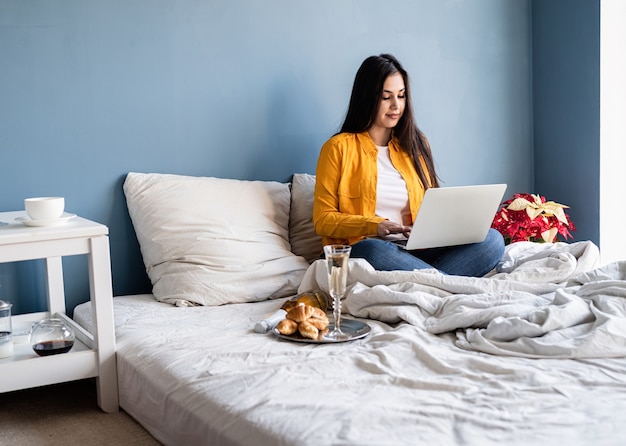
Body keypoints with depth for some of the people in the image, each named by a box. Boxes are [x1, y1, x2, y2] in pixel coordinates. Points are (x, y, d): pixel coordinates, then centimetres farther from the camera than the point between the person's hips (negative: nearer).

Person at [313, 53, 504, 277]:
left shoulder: (415, 144, 18)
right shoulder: (338, 148, 4)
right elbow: (323, 219, -1)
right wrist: (374, 225, -16)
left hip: (416, 252, 5)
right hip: (365, 249, -4)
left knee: (492, 239, -18)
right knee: (375, 251, -40)